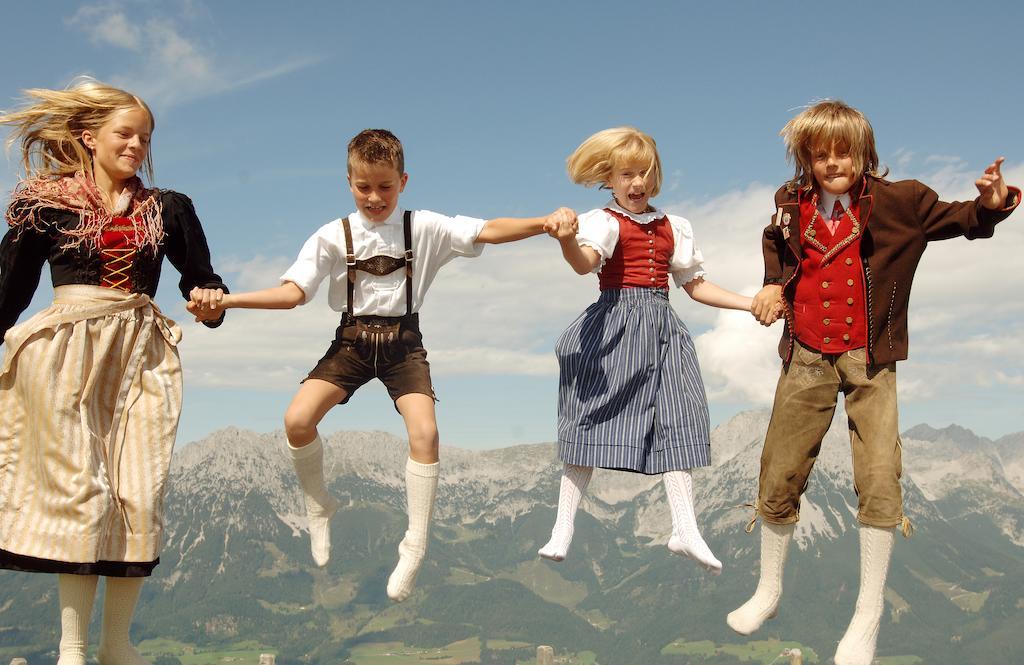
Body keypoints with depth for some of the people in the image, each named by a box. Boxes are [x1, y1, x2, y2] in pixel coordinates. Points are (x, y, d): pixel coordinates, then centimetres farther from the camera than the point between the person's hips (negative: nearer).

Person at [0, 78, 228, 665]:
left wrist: (210, 295, -4)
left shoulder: (167, 209, 12)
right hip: (65, 351, -2)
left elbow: (200, 278, 18)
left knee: (141, 495, -3)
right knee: (80, 490, -5)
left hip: (142, 353, 3)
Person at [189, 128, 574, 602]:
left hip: (403, 341, -1)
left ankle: (415, 547, -5)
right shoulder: (333, 237, -1)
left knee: (425, 432, -21)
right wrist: (226, 300, -22)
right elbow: (293, 292, -8)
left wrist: (545, 222, -29)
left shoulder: (425, 228, -2)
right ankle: (319, 507, 10)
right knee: (297, 419, -18)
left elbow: (489, 231, -13)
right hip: (352, 341, 1)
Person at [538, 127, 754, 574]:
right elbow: (585, 263, -24)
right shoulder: (605, 222, -2)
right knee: (592, 420, -5)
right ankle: (562, 530, -1)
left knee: (677, 420, -5)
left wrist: (749, 303, 16)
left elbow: (695, 286, 22)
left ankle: (685, 529, -7)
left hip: (661, 329, 5)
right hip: (614, 326, -5)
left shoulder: (672, 227, 16)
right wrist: (567, 239, -47)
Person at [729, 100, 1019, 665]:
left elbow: (959, 220, -10)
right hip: (807, 361, 3)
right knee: (778, 477, 9)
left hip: (869, 362, -3)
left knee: (879, 480, -12)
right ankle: (769, 591, 32)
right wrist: (773, 282, 6)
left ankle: (867, 619, 5)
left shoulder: (896, 201, -7)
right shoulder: (793, 206, 2)